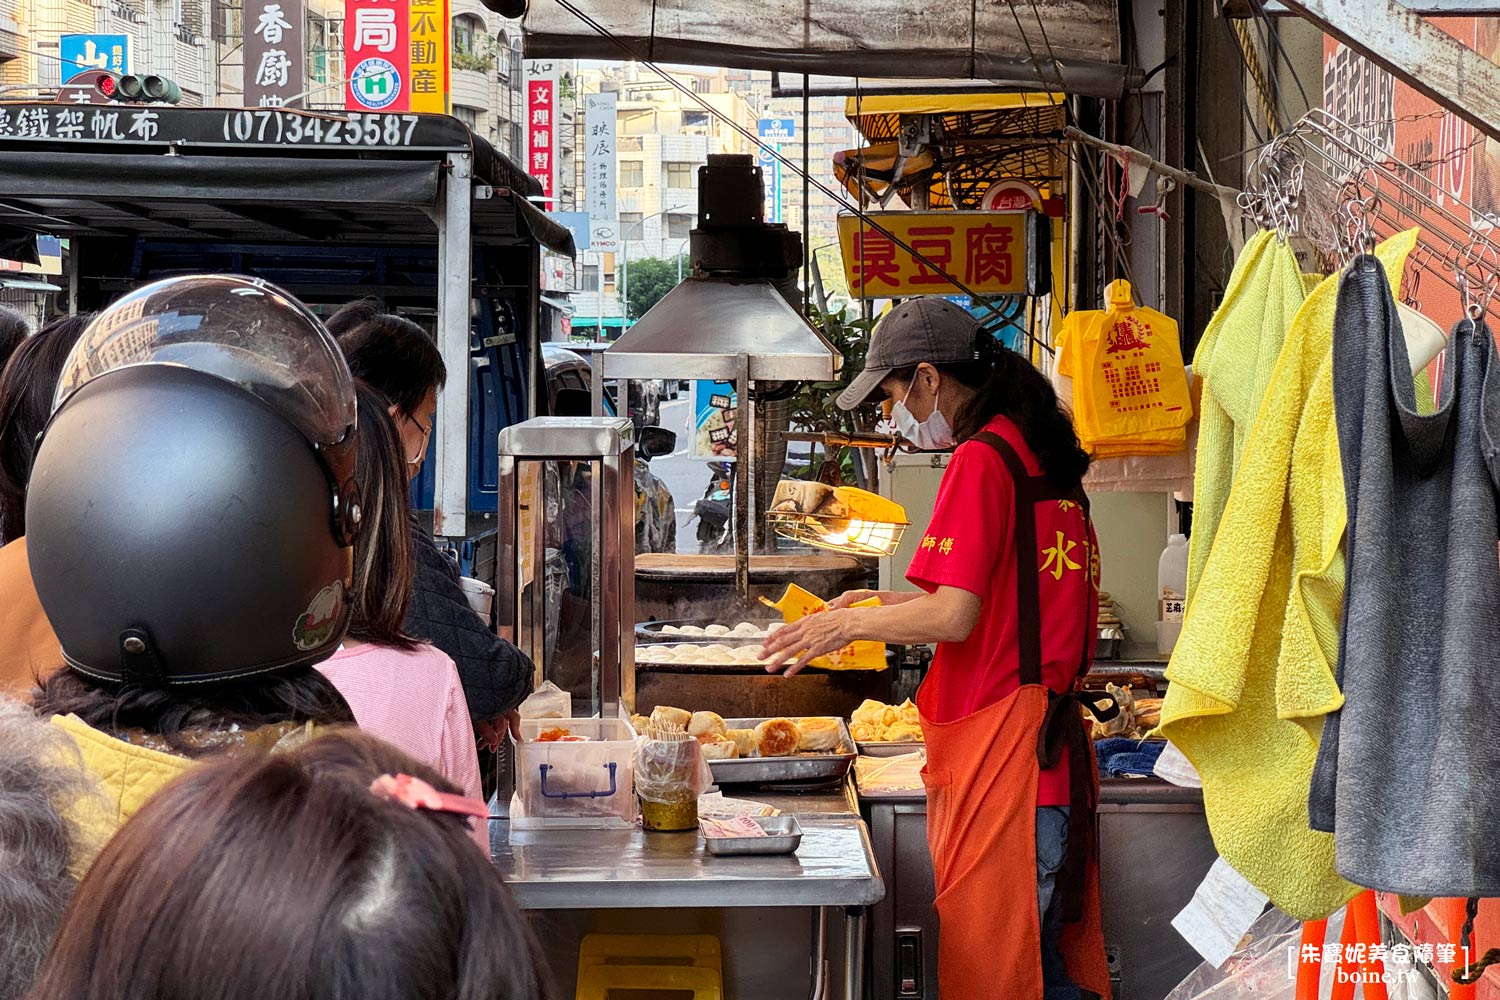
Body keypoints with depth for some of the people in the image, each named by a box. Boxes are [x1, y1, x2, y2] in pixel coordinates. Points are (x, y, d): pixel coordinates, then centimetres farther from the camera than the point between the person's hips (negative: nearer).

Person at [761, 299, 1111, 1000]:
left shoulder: (980, 459, -11)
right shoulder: (1045, 457, 17)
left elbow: (954, 617, -17)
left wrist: (849, 624, -2)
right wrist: (886, 607, 22)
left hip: (999, 750, -9)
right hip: (1053, 751, 9)